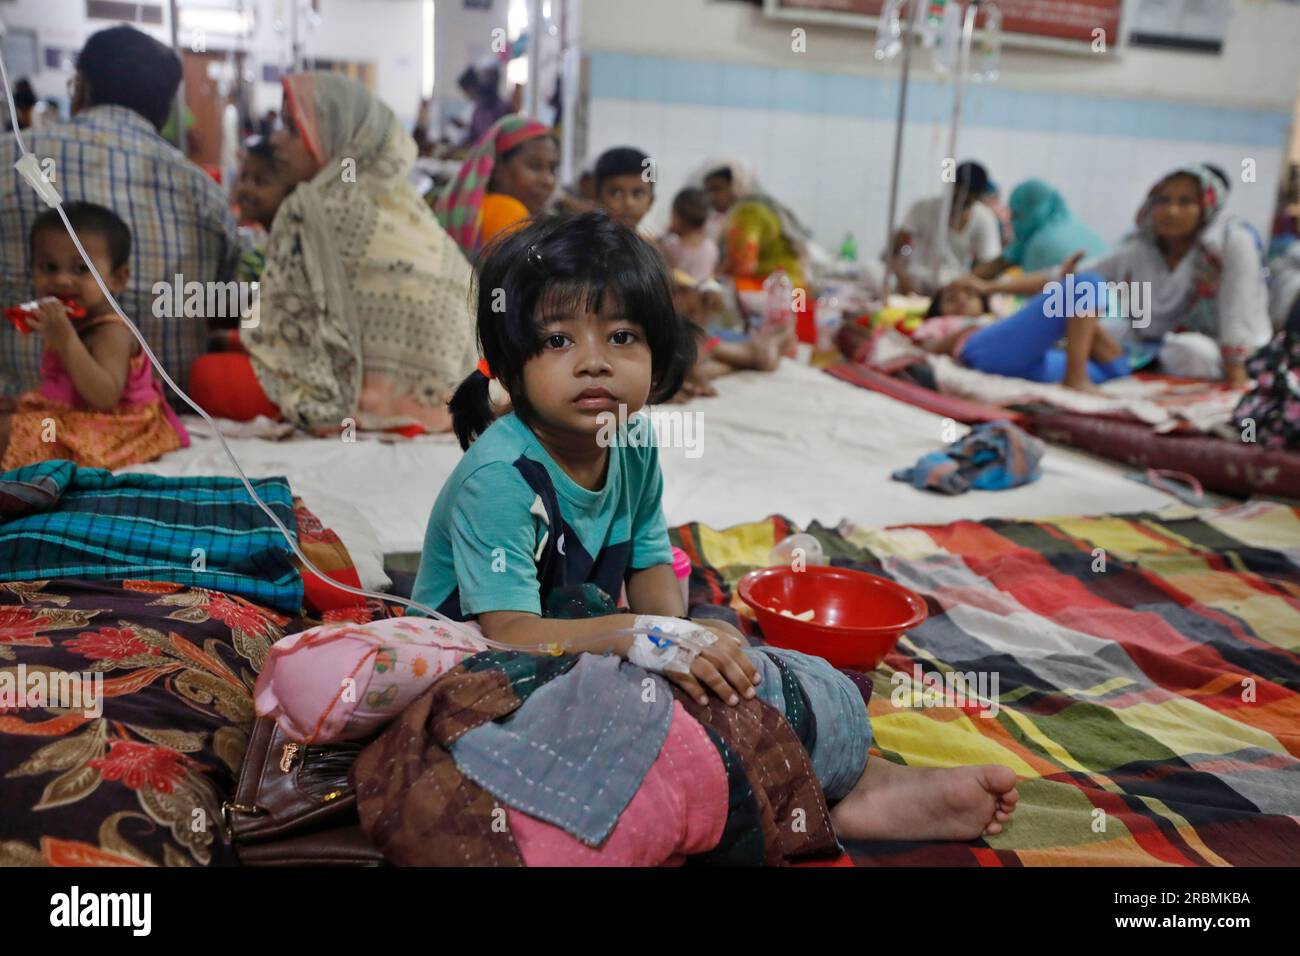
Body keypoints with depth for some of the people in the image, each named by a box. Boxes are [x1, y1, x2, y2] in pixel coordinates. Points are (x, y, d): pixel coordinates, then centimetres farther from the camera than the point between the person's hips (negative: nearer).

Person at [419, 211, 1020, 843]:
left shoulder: (633, 447, -3)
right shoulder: (498, 478, -26)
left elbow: (650, 564, 6)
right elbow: (509, 633, -30)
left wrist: (671, 624, -17)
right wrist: (647, 638, -41)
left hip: (586, 642, 8)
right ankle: (860, 778, -16)